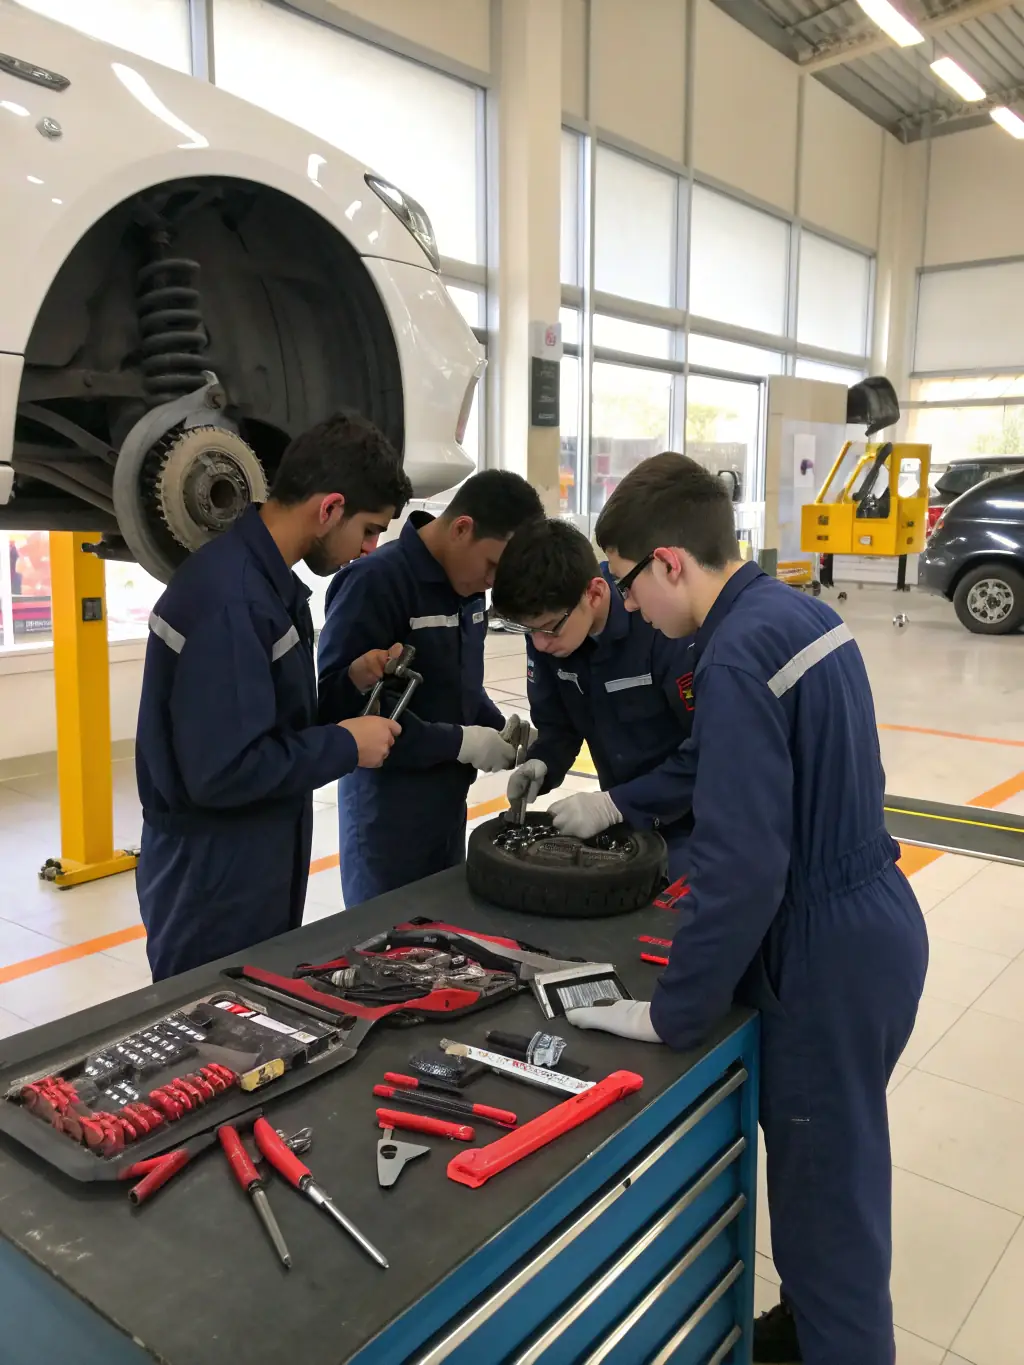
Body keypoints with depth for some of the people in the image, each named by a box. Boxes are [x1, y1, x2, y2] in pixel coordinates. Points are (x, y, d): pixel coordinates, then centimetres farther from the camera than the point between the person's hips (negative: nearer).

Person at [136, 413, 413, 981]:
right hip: (212, 879, -10)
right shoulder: (230, 598, -26)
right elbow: (222, 771, -29)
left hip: (259, 866, 10)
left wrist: (347, 681, 1)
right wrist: (345, 744, -18)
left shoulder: (263, 576, 6)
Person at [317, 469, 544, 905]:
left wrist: (498, 728, -2)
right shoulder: (375, 582, -20)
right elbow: (341, 707, -25)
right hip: (387, 808, -8)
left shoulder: (465, 583, 6)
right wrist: (457, 742, -21)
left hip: (449, 800, 8)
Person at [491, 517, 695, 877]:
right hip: (624, 818, 5)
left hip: (691, 822, -5)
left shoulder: (669, 625, -29)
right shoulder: (547, 629, -10)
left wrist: (614, 804, -30)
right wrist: (541, 765, -17)